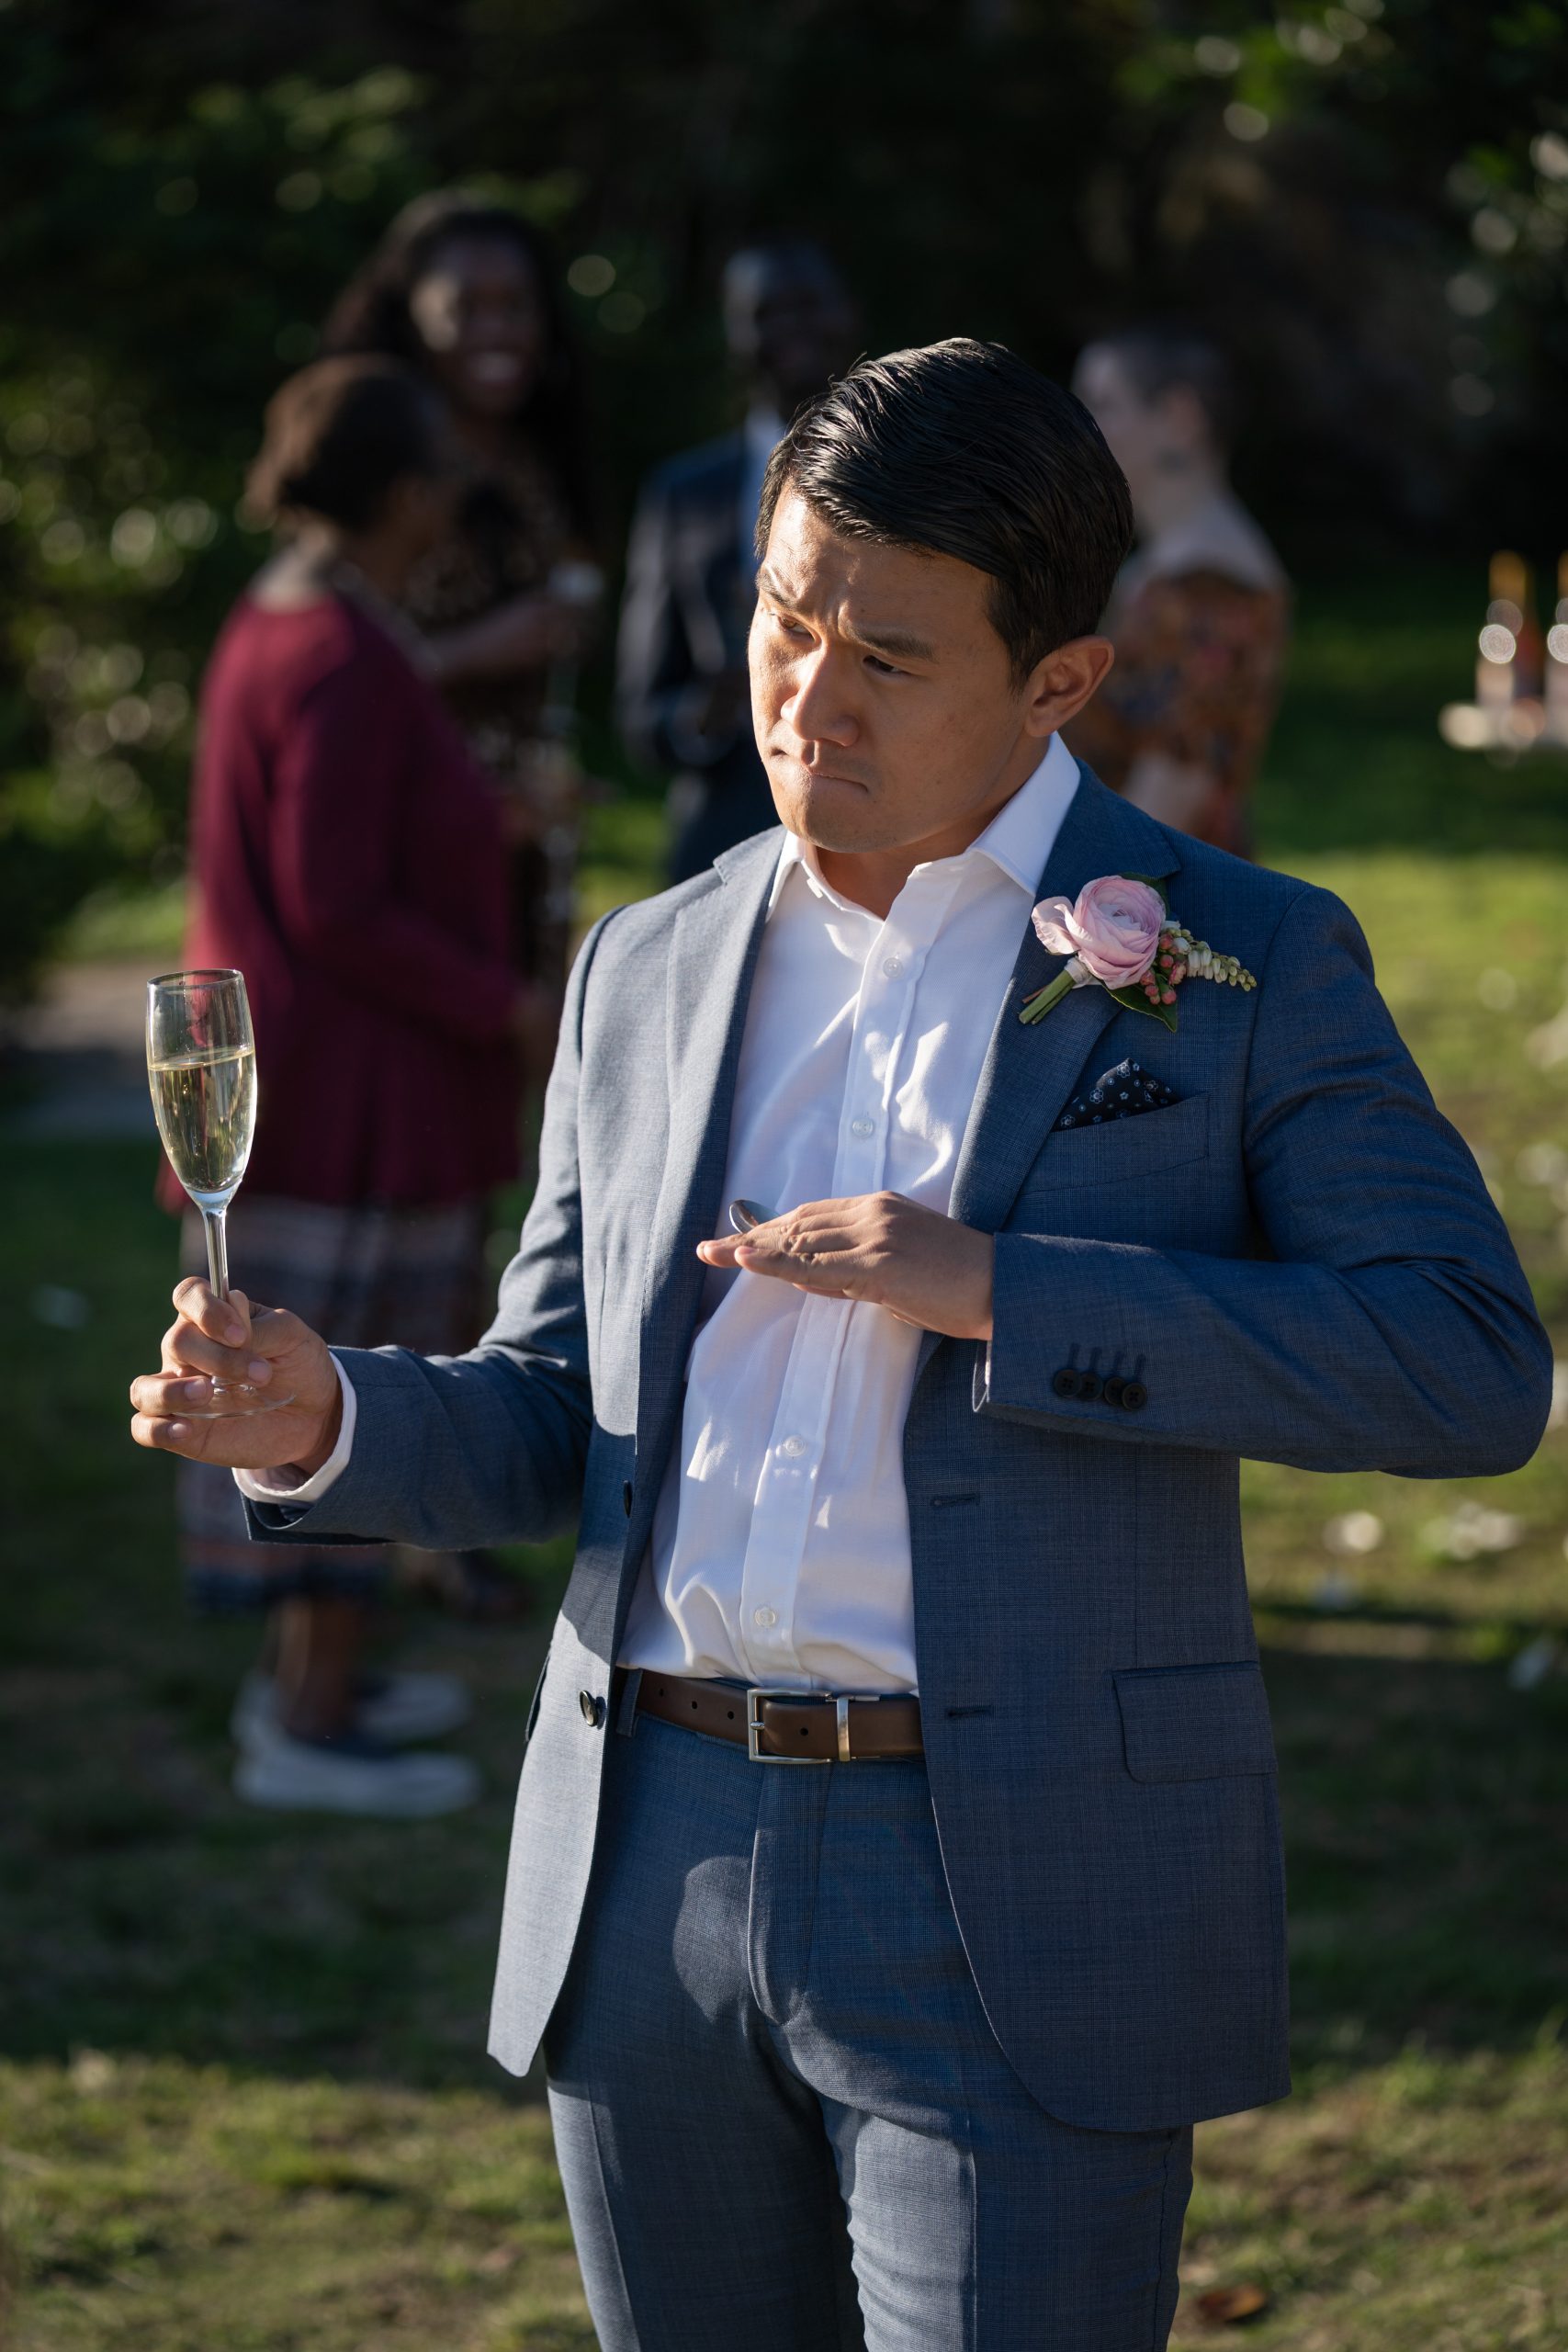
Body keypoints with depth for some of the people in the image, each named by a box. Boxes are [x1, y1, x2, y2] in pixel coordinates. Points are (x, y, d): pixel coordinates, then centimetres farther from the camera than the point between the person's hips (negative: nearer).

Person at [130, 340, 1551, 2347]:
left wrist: (996, 1293, -18)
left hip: (1022, 1922, -4)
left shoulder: (1244, 965, -1)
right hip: (656, 1871, 5)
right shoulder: (646, 974, 13)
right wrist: (323, 1421, -6)